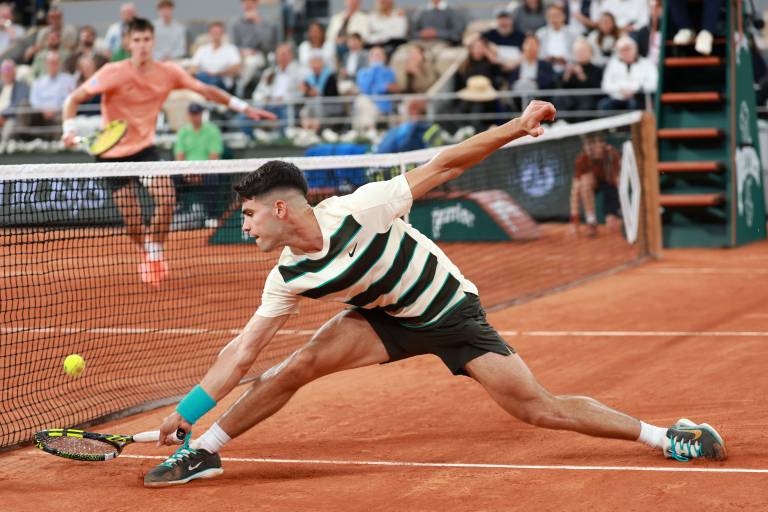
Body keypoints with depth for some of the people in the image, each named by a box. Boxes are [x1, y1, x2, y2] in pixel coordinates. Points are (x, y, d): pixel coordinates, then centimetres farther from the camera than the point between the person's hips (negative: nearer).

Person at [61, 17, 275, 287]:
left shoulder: (168, 72, -9)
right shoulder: (113, 73, -19)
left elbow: (206, 90, 0)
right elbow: (74, 99, -14)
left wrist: (244, 107, -7)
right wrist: (69, 129, -32)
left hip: (144, 147, 3)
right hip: (113, 151, -2)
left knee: (166, 197, -21)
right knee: (133, 220, -3)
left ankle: (154, 253, 4)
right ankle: (147, 254, 30)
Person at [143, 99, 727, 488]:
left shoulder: (357, 212, -28)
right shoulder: (288, 278, -11)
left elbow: (441, 168, -23)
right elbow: (243, 350, -4)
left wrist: (517, 126, -25)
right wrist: (187, 408, -8)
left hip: (451, 308, -4)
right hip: (389, 319, 4)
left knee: (541, 409, -12)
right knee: (300, 364, -18)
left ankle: (662, 435, 0)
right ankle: (202, 450, -8)